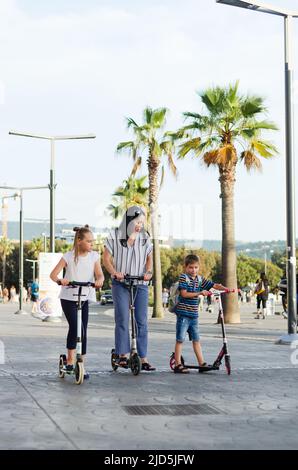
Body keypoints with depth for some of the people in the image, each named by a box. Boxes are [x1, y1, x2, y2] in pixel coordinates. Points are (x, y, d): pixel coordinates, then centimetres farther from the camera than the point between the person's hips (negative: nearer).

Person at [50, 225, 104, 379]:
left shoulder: (94, 256, 0)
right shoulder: (69, 256, -9)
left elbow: (99, 274, -9)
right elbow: (53, 274, -12)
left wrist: (99, 281, -33)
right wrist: (60, 280, -35)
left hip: (84, 298, 4)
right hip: (68, 298, -4)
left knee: (82, 332, 4)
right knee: (76, 328, -19)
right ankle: (70, 360, -3)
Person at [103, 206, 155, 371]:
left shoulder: (145, 238, 7)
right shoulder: (115, 236, 0)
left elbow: (149, 258, 13)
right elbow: (107, 258, 0)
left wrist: (148, 272, -7)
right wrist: (114, 272, -18)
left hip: (141, 284, 2)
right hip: (121, 284, -2)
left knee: (142, 321, 0)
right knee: (123, 319, -8)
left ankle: (143, 358, 3)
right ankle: (123, 354, 0)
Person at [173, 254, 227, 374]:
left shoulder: (200, 279, 10)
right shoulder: (183, 277, -7)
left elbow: (214, 285, 7)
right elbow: (184, 294, -16)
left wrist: (226, 289, -10)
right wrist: (200, 293, -22)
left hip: (194, 314, 6)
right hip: (183, 313, -6)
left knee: (196, 339, 11)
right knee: (180, 339, -2)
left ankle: (202, 363, 15)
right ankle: (178, 365, 1)